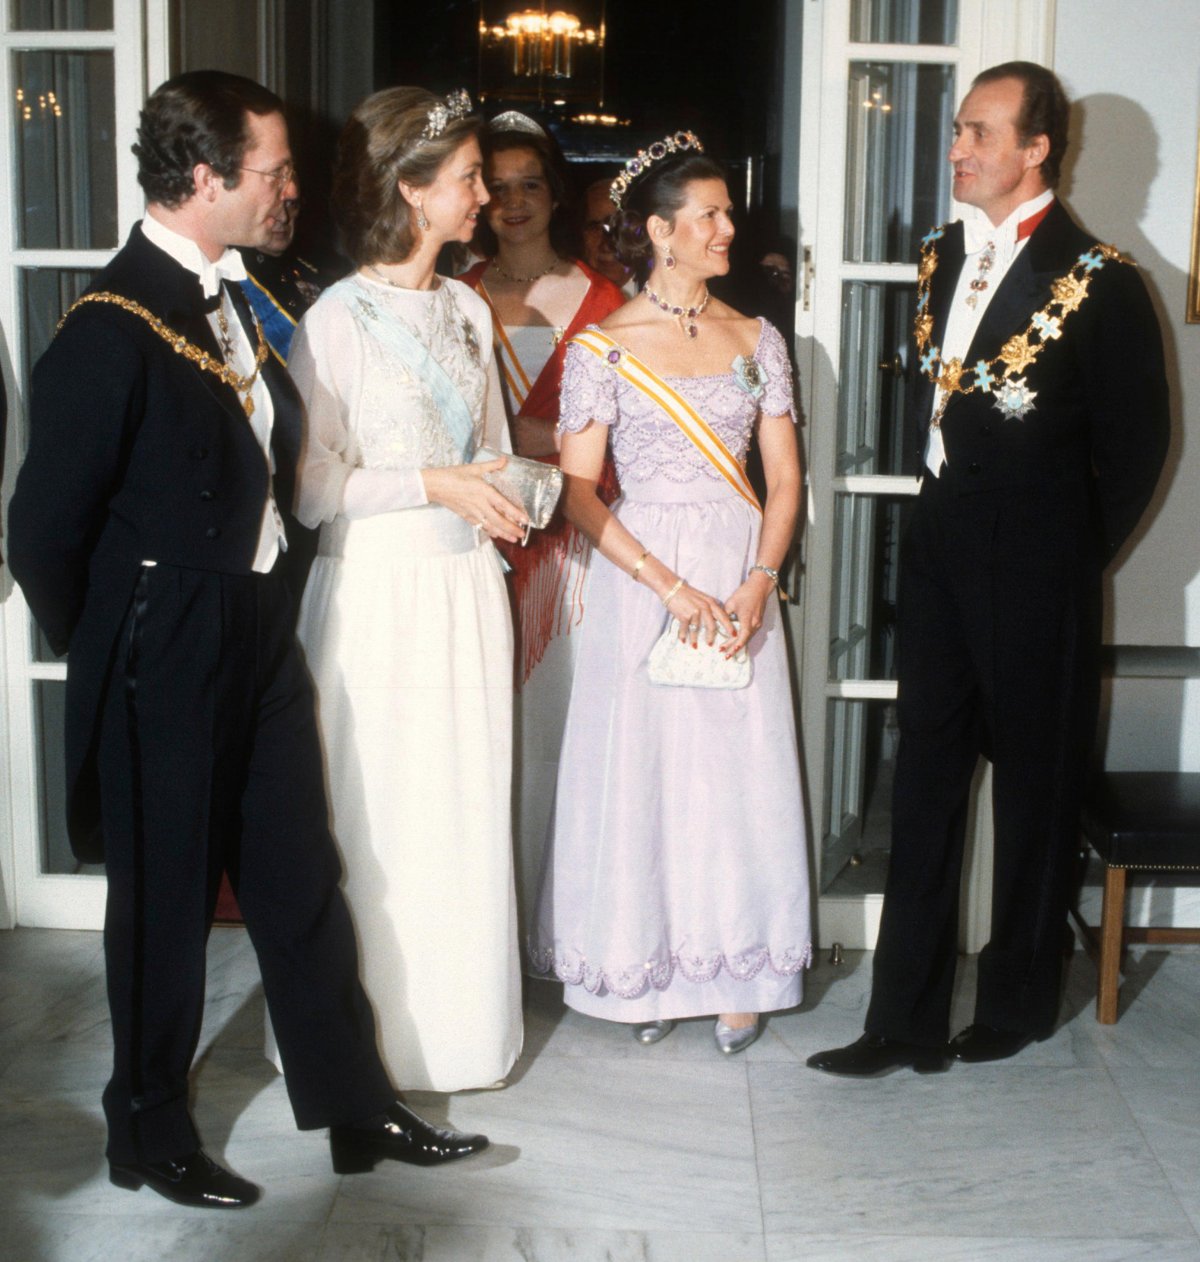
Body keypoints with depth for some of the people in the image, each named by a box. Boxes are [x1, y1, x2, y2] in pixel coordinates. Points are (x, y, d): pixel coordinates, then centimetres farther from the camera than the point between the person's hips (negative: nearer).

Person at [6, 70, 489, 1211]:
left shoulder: (231, 295, 5)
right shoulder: (112, 327, -19)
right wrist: (115, 663, -2)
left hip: (257, 636, 7)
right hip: (164, 662, -7)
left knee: (299, 881, 15)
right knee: (165, 901, 9)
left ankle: (356, 1109, 30)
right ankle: (150, 1136, 30)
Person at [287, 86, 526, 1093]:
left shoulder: (469, 310, 10)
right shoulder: (338, 319, -11)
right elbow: (311, 488, -13)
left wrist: (508, 489, 2)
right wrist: (436, 486, -16)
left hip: (466, 586, 6)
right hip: (377, 587, -6)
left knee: (470, 808, 10)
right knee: (381, 813, 3)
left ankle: (464, 1024, 26)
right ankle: (379, 1031, 20)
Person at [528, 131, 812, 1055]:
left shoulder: (756, 340, 7)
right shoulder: (602, 347, -3)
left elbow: (785, 477, 5)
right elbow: (578, 489, -7)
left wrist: (758, 584, -10)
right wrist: (667, 584, -16)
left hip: (741, 577, 3)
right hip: (639, 575, -2)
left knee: (739, 771, 5)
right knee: (639, 769, 2)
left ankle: (736, 974, 18)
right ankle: (644, 970, 18)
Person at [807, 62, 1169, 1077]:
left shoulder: (1097, 280, -12)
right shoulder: (944, 257, 9)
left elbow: (1136, 441, -8)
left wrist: (1071, 559, -2)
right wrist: (943, 513, 10)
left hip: (1035, 571, -6)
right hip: (941, 554, 6)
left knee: (1035, 784, 9)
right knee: (927, 777, 8)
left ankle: (1019, 1003, 27)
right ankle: (908, 1021, 16)